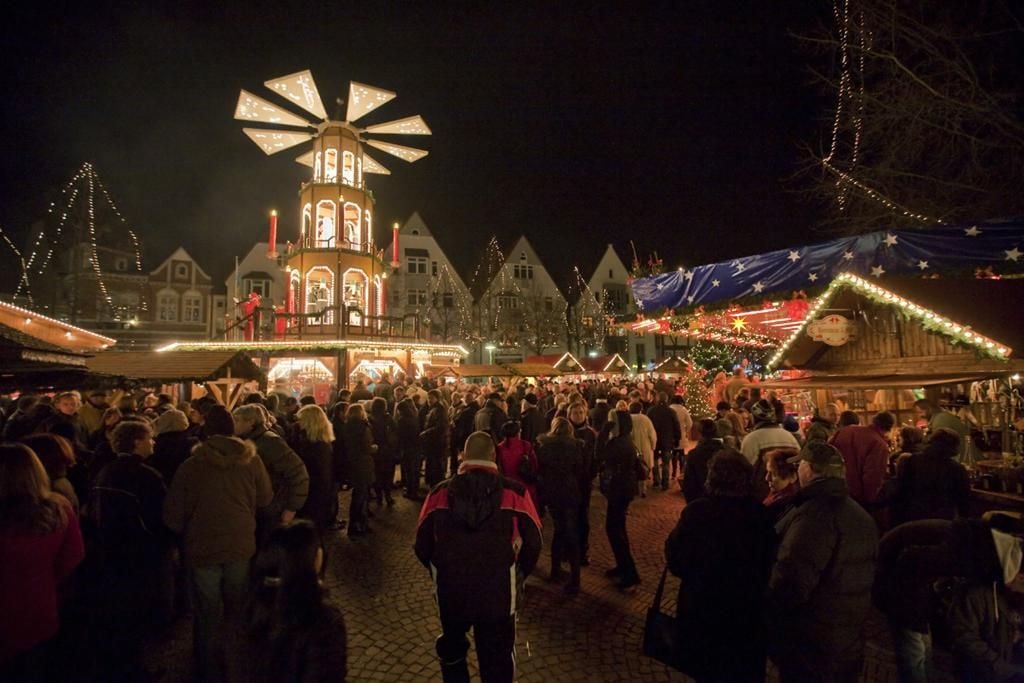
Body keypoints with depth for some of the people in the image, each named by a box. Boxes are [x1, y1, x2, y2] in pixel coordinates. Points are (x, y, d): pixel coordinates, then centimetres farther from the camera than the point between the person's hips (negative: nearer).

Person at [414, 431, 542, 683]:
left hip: (451, 591, 2)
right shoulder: (515, 493, -8)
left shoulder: (439, 494, -3)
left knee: (452, 651, 30)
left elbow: (422, 546, 1)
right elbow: (532, 544, -7)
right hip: (498, 594, -1)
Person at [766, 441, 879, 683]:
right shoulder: (861, 515, 7)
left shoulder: (814, 513, -27)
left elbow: (790, 583, -31)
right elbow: (866, 581, 18)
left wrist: (765, 613, -13)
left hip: (809, 649, -9)